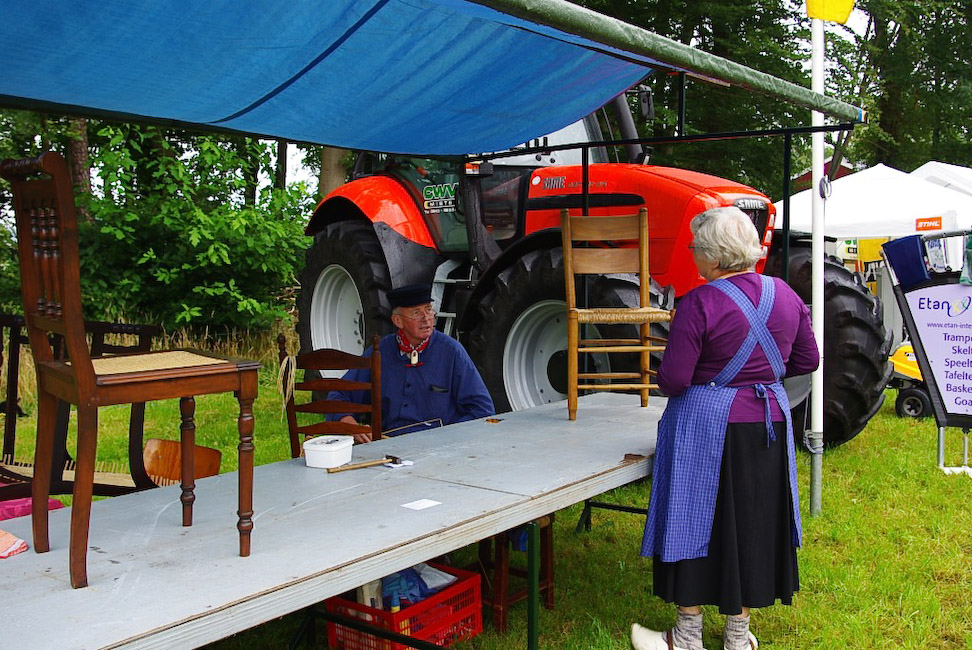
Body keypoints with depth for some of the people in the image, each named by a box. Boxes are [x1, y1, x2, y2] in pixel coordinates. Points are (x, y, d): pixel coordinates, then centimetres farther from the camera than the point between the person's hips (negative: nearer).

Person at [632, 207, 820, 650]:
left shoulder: (700, 303, -18)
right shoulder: (785, 294, 1)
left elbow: (673, 379, -19)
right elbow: (807, 361, 10)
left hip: (705, 426, -6)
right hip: (769, 421, 6)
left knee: (696, 523, 7)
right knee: (754, 524, 15)